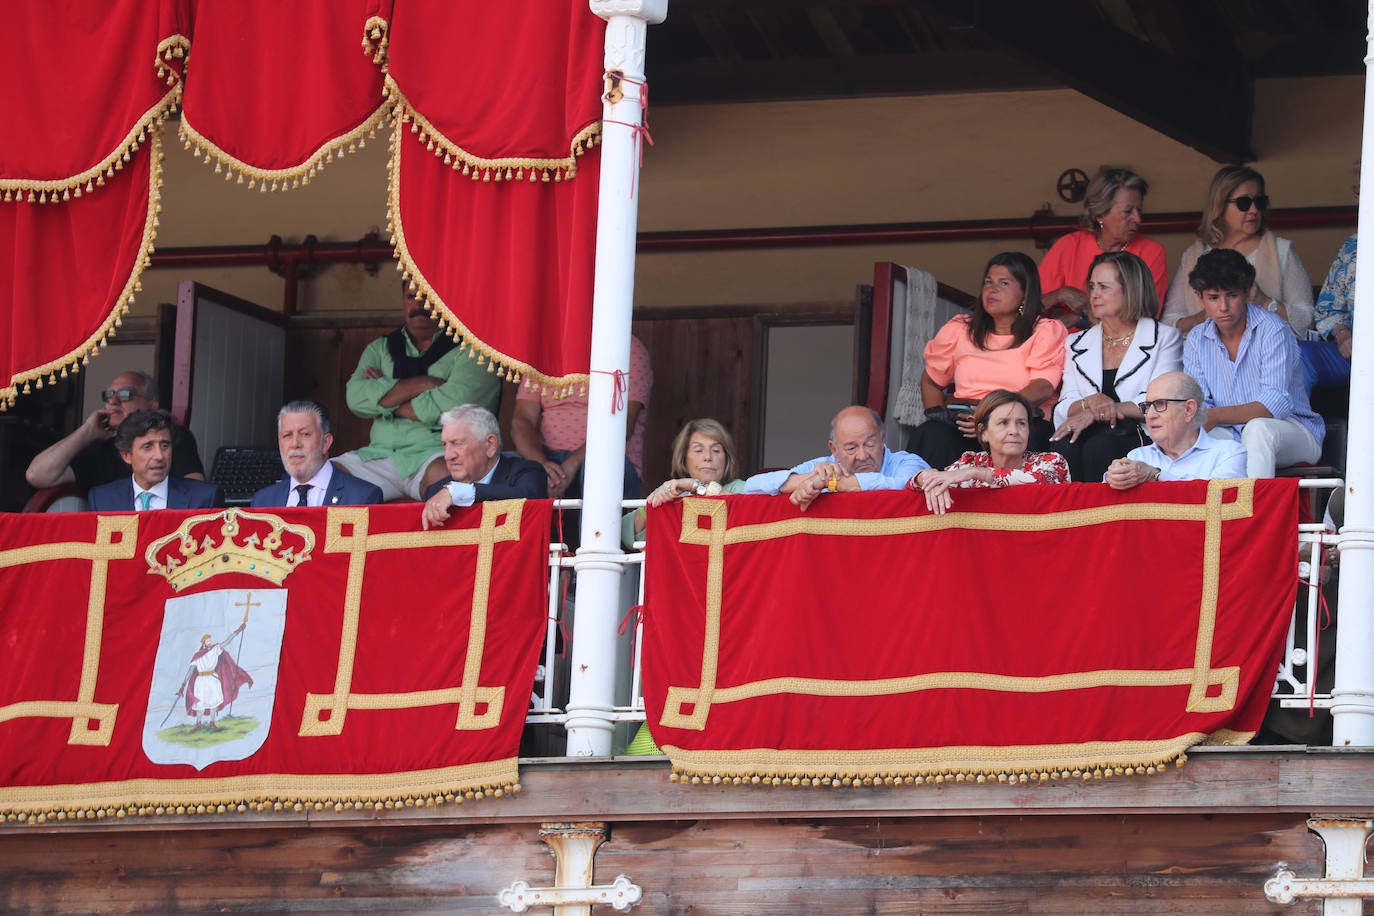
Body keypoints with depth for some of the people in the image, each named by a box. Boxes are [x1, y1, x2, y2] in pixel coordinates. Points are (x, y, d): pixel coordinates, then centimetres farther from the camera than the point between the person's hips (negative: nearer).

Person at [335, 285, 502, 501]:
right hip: (381, 456, 4)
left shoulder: (471, 351, 7)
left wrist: (385, 400, 2)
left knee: (440, 474, -41)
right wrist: (421, 384, -4)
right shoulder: (380, 349, 22)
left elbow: (452, 405, -10)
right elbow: (356, 398, 4)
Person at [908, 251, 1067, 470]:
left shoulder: (1047, 333, 10)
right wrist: (937, 415, 8)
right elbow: (931, 381, 32)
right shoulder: (958, 330, 22)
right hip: (960, 423, 3)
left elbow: (1043, 387, -7)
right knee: (928, 436, -32)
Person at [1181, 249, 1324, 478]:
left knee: (1257, 429, -37)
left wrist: (1216, 415, -35)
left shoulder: (1273, 330, -13)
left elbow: (1276, 404, -23)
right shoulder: (1196, 341, 4)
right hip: (1231, 437, 4)